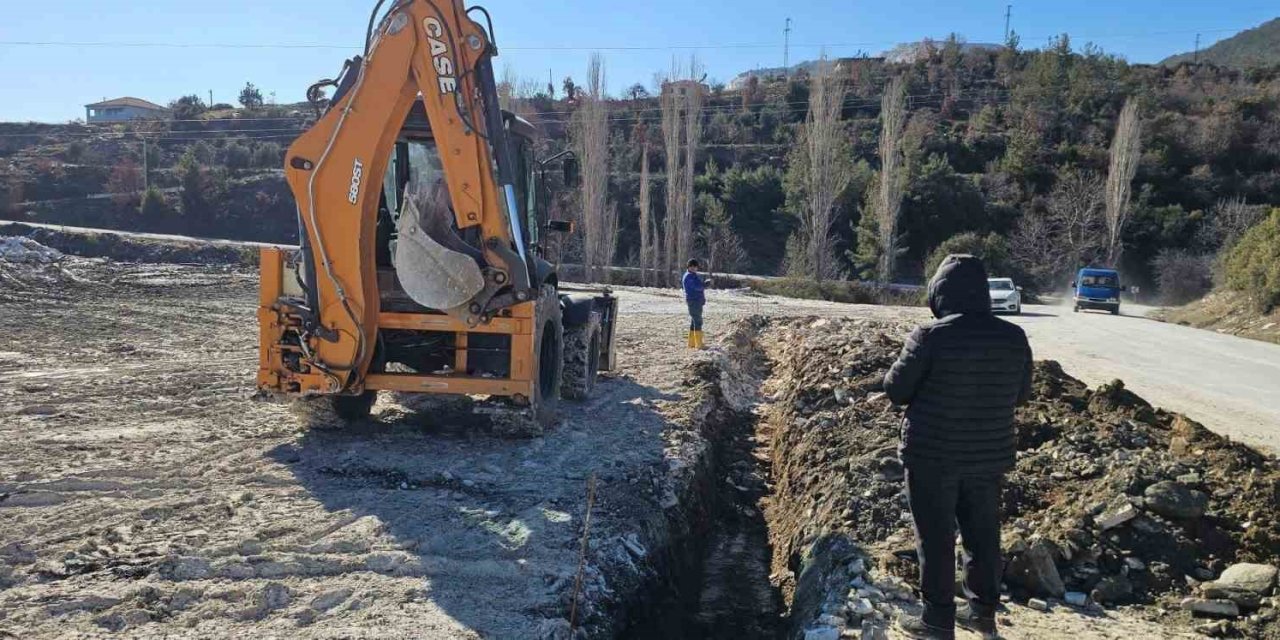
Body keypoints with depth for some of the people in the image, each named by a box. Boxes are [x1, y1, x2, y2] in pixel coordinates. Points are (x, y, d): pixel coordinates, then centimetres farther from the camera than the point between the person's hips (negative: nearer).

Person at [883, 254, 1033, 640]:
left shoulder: (930, 336, -19)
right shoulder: (1014, 338, -3)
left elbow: (895, 390, -10)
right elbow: (1021, 395, 10)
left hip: (933, 455, -5)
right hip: (989, 455, 5)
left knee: (936, 538, 7)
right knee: (983, 535, 18)